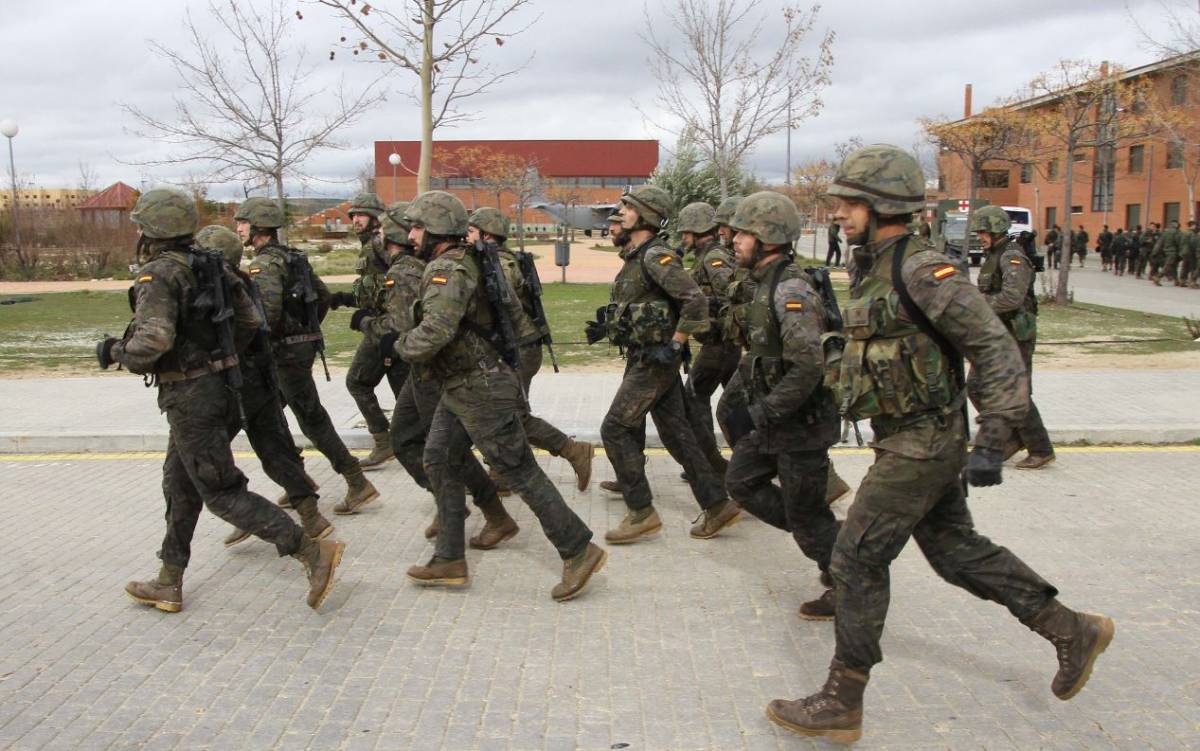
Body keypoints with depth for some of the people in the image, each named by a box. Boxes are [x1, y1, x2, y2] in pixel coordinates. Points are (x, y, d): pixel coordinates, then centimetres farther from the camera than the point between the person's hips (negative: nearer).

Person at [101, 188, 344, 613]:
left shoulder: (158, 274, -16)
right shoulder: (210, 264, 8)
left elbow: (154, 340, -29)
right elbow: (249, 319, 12)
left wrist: (118, 351, -10)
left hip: (189, 395, -9)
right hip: (220, 384, 9)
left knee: (222, 493, -4)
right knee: (180, 484, 19)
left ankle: (314, 553, -10)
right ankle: (168, 584, 30)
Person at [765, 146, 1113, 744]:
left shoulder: (924, 274, -20)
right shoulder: (870, 270, 8)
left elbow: (998, 353, -20)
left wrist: (991, 443, -23)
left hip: (921, 446, -10)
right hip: (905, 442, 10)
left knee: (856, 561, -4)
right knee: (958, 550, 19)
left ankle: (840, 705, 8)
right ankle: (1073, 632, 33)